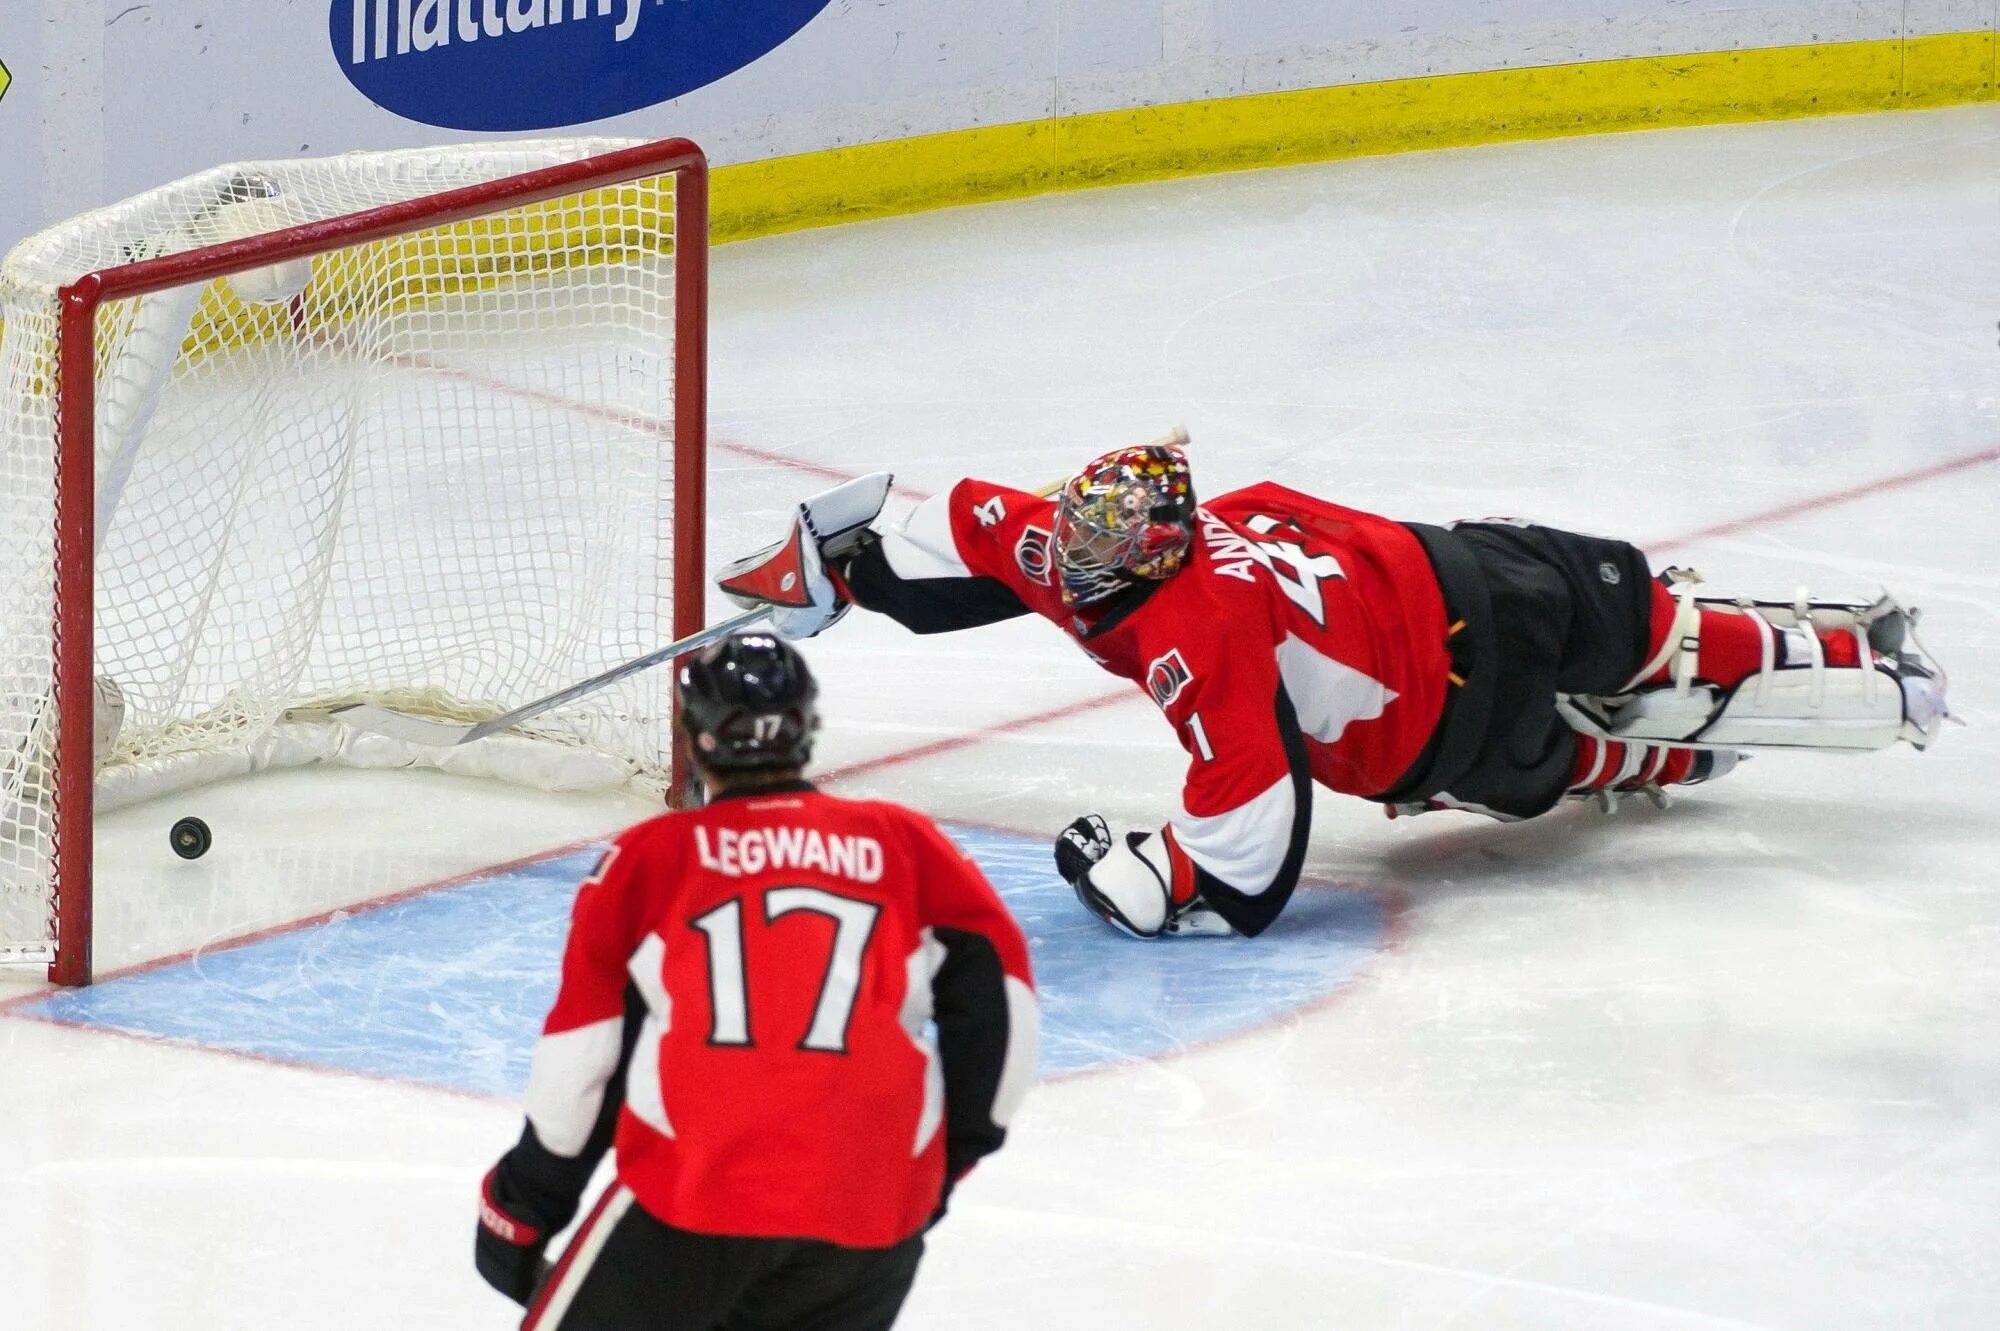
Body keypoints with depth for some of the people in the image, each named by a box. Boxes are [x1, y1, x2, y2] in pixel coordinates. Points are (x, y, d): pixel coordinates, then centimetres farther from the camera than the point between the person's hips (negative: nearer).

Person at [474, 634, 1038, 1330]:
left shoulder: (648, 856, 10)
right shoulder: (902, 842, 13)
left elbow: (583, 1050, 8)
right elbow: (994, 985, 6)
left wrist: (527, 1202, 19)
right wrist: (956, 1145, 18)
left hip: (690, 1197, -2)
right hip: (876, 1211, 2)